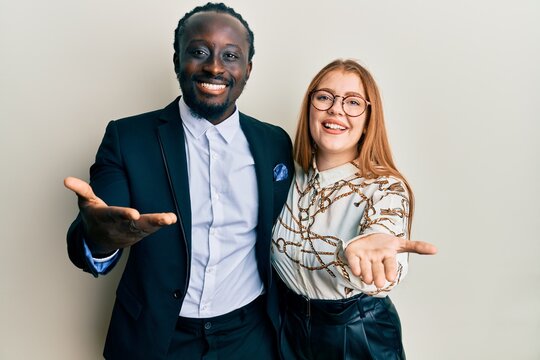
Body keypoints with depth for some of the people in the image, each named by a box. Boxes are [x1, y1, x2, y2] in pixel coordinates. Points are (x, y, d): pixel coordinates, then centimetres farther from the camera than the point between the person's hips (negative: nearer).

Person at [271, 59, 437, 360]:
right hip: (293, 324, 3)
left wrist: (362, 251, -59)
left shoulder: (386, 187, -20)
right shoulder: (291, 176, -8)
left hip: (359, 332, -3)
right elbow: (280, 255, 4)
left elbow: (382, 278, -38)